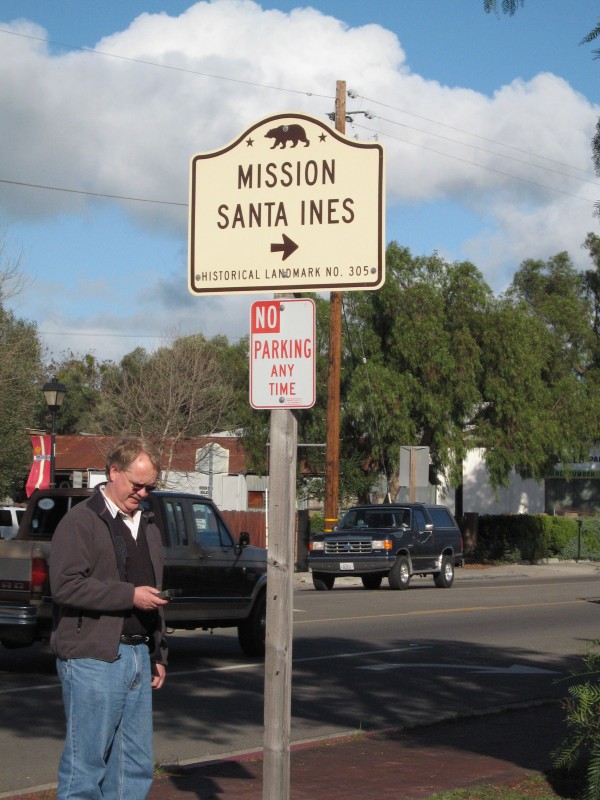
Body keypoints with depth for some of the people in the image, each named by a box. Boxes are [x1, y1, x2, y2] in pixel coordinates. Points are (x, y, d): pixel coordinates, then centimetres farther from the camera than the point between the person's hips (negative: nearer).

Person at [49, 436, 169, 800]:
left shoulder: (148, 527, 20)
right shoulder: (81, 521, -6)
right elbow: (65, 585, -18)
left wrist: (158, 654, 22)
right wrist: (129, 594, -17)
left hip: (139, 656, 8)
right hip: (93, 658, -8)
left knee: (138, 764, 8)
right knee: (86, 763, -5)